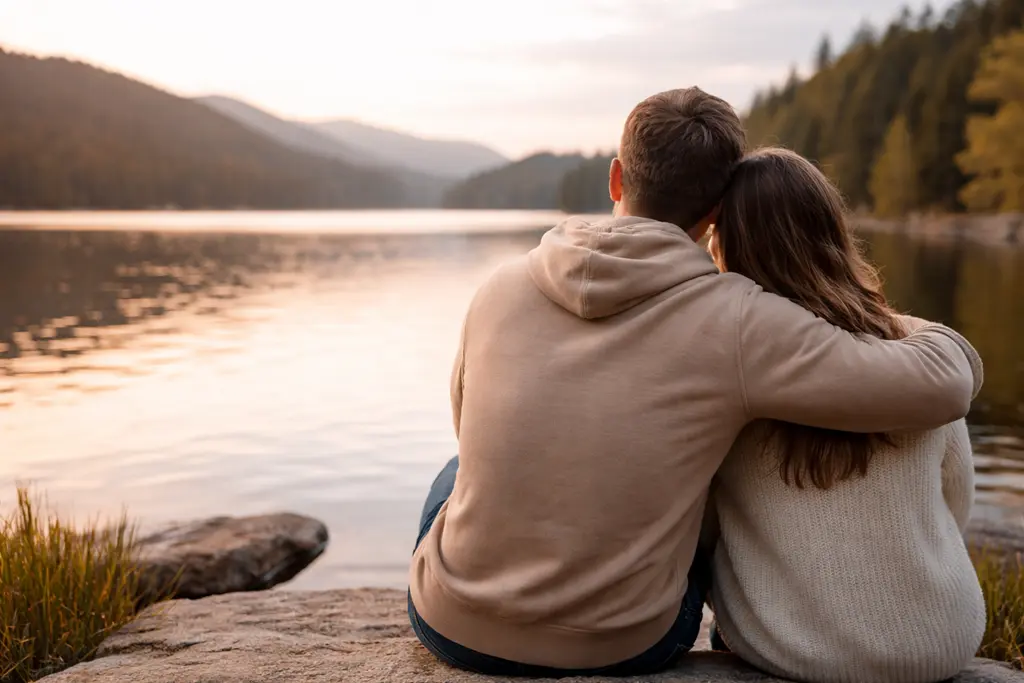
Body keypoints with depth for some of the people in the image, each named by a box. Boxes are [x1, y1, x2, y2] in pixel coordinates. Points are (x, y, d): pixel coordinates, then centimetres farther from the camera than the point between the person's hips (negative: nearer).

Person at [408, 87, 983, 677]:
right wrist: (940, 338, 9)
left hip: (453, 627, 2)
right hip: (620, 648, -2)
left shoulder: (504, 287, -5)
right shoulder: (736, 322, -17)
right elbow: (941, 385, -16)